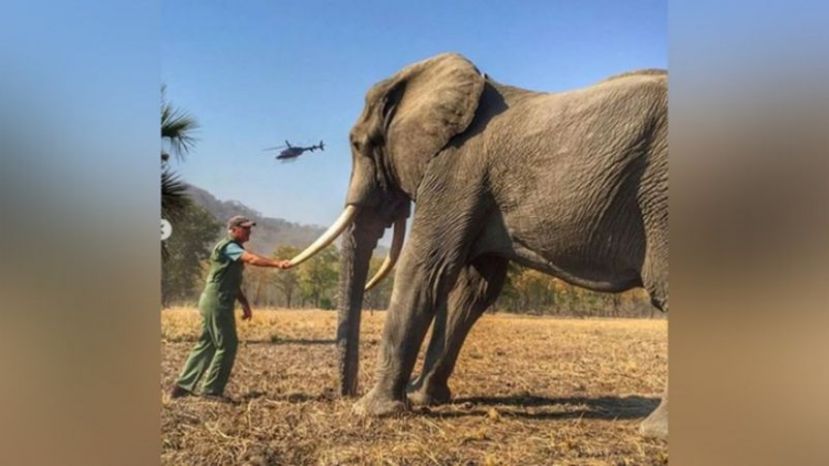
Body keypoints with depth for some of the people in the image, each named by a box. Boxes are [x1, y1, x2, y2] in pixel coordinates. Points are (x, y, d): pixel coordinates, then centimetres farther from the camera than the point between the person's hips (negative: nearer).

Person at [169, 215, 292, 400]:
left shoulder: (233, 249, 20)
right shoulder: (228, 247, -11)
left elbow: (233, 282, 23)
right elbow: (252, 259, -30)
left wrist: (245, 303, 17)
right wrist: (277, 263, -40)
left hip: (215, 302, 10)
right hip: (217, 302, -10)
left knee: (207, 344, 14)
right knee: (227, 345, -5)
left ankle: (183, 385, 18)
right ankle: (211, 389, 3)